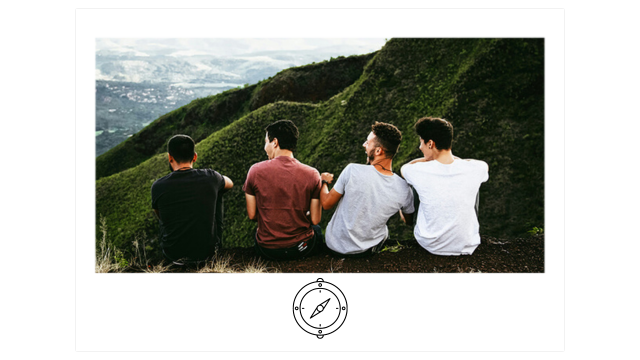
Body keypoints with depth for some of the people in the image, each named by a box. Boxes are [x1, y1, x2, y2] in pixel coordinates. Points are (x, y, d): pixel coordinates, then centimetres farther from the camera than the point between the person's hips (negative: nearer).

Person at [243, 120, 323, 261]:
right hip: (302, 249, 0)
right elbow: (315, 220, -7)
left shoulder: (256, 171, -11)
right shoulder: (312, 174, -12)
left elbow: (252, 215, -3)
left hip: (266, 250, 1)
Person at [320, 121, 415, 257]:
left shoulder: (352, 171, -27)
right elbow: (409, 220, 2)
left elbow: (326, 204, -12)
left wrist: (324, 182, 9)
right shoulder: (403, 190, -20)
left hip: (335, 246, -1)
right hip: (368, 250, 2)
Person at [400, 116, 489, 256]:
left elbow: (404, 167, 7)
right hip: (467, 247, 1)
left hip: (430, 245, -1)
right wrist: (452, 157, 13)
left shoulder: (420, 171, -20)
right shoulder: (474, 170, -16)